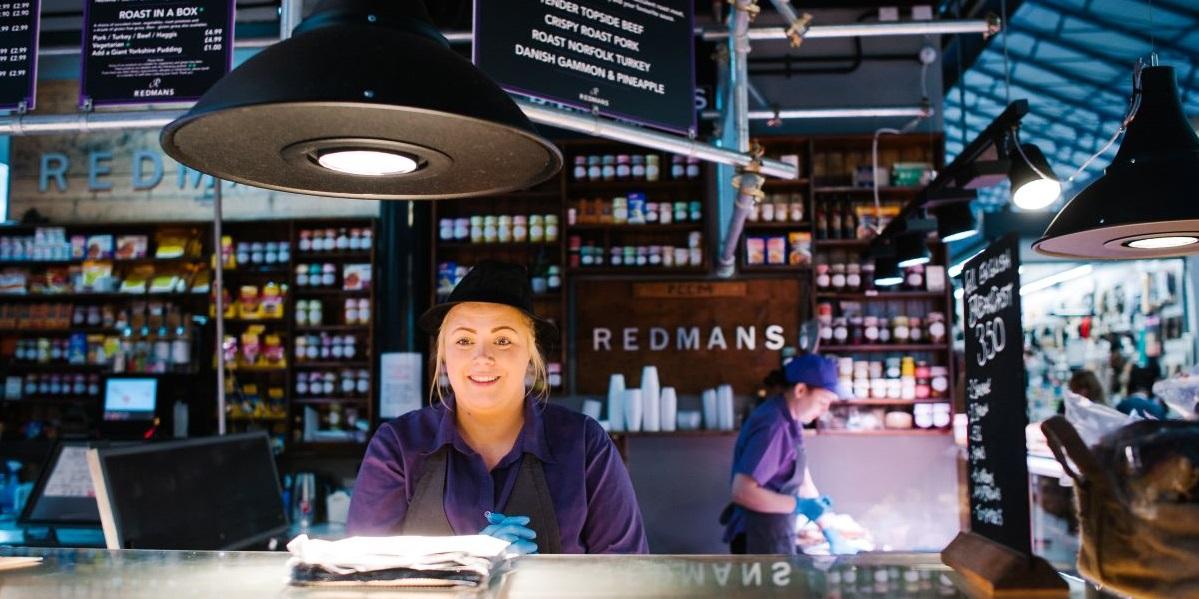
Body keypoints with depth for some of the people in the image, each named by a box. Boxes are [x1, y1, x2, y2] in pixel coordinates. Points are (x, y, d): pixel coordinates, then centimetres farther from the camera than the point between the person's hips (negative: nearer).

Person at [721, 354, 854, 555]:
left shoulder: (790, 421, 7)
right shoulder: (773, 426, -24)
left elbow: (801, 477, 16)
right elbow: (742, 491, -29)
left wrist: (827, 530, 17)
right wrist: (799, 505, -22)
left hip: (774, 535, 10)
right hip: (760, 538, -10)